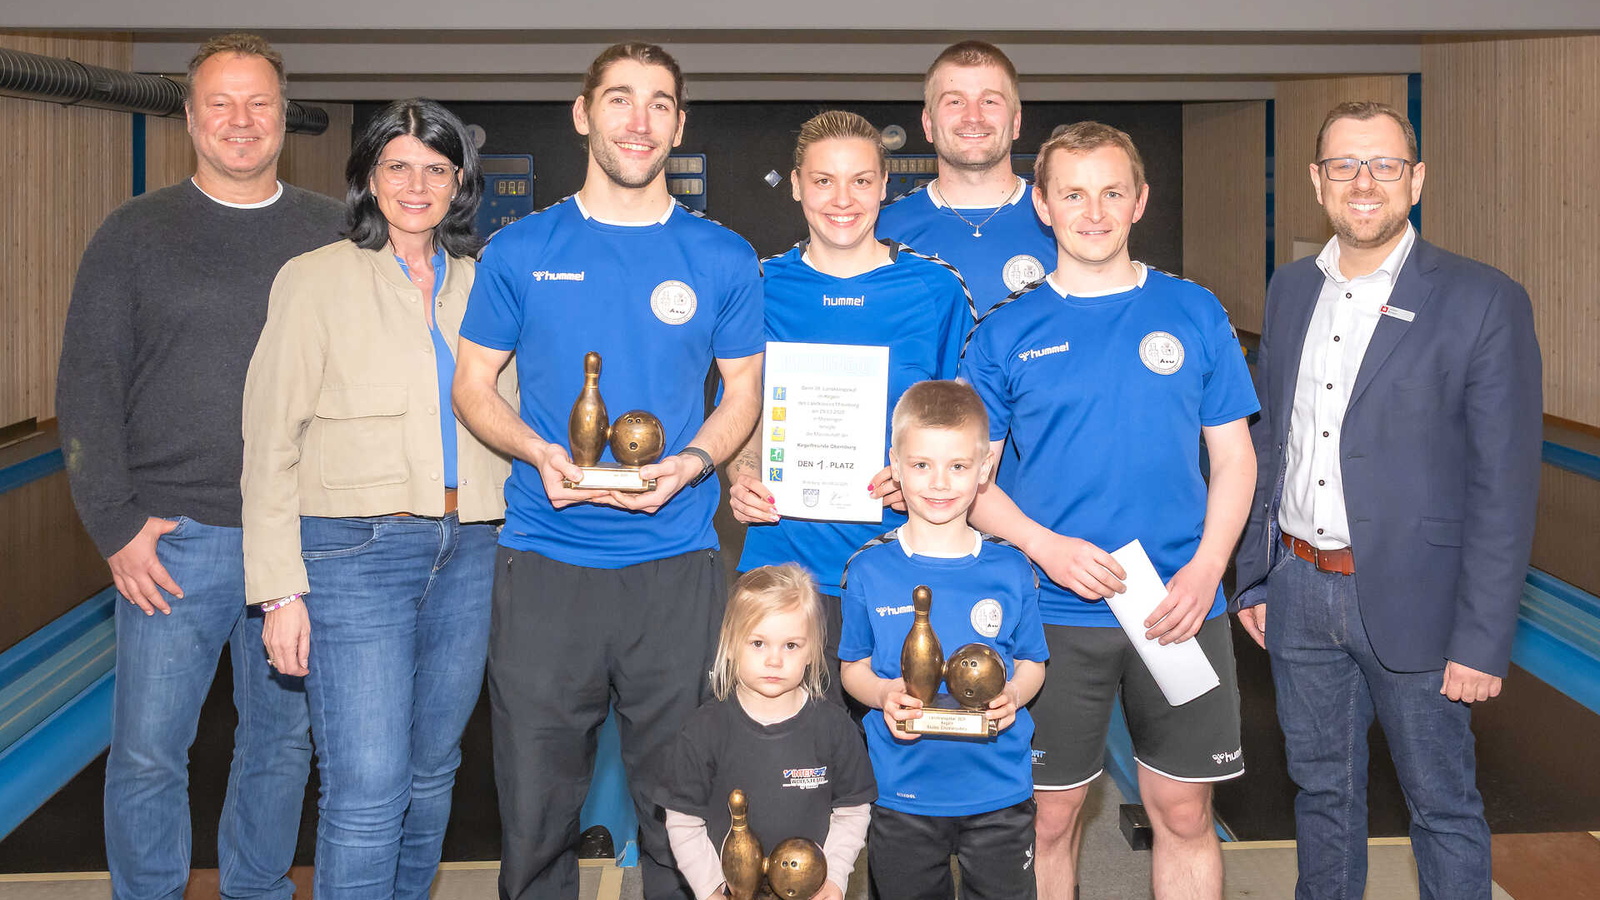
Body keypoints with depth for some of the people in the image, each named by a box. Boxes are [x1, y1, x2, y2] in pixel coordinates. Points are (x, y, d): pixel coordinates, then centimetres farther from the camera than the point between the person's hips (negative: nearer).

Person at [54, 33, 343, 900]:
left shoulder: (335, 235, 7)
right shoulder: (134, 234, 3)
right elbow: (86, 393, 1)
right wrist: (116, 525, -7)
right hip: (176, 539, -1)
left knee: (283, 741, 13)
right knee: (147, 754, 3)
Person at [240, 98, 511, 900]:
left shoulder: (478, 284, 12)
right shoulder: (316, 279, -1)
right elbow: (270, 444, -3)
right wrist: (279, 590, -9)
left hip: (467, 551, 5)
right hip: (355, 552, -4)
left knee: (431, 772, 13)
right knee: (366, 789, -9)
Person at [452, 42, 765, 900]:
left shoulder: (722, 258, 5)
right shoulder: (521, 250, 5)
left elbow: (743, 394, 11)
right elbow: (473, 385, 9)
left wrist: (689, 463, -10)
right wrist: (541, 453, -11)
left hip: (676, 557, 0)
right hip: (543, 561, 0)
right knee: (534, 803, 8)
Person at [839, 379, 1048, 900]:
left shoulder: (1011, 572, -4)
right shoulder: (868, 570, -4)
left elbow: (1033, 662, 6)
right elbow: (853, 667, 3)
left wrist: (1013, 694, -15)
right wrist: (883, 694, -17)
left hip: (999, 793, 0)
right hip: (902, 794, 0)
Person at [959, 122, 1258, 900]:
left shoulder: (1194, 314, 4)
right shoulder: (1005, 333, 1)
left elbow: (1234, 458, 6)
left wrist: (1204, 569, -9)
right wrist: (1045, 546, -15)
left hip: (1181, 608, 1)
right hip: (1054, 614, -1)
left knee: (1183, 813, 9)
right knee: (1051, 815, 9)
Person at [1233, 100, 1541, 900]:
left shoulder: (1483, 302, -10)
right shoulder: (1290, 290, 7)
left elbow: (1504, 486, -12)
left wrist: (1483, 639, -15)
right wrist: (1255, 577, 10)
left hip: (1408, 598, -4)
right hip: (1299, 592, 5)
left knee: (1443, 806, 8)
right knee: (1322, 790, 18)